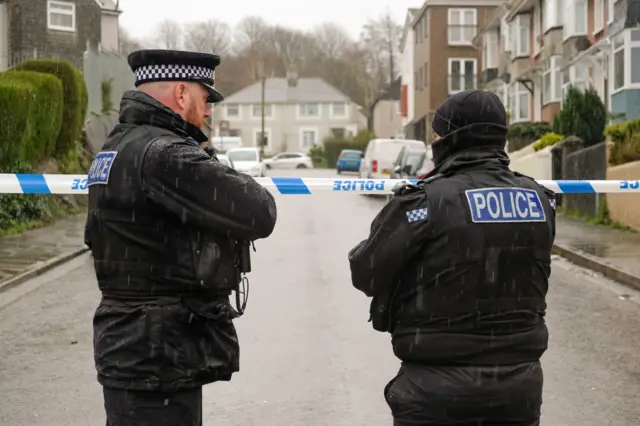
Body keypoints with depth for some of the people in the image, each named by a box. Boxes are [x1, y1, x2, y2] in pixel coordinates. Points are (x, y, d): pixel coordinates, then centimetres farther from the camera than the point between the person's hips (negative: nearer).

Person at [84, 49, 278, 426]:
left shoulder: (118, 147, 13)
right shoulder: (164, 155, -21)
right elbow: (259, 214, -24)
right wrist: (237, 183, 0)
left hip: (131, 348, 11)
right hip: (158, 356, -10)